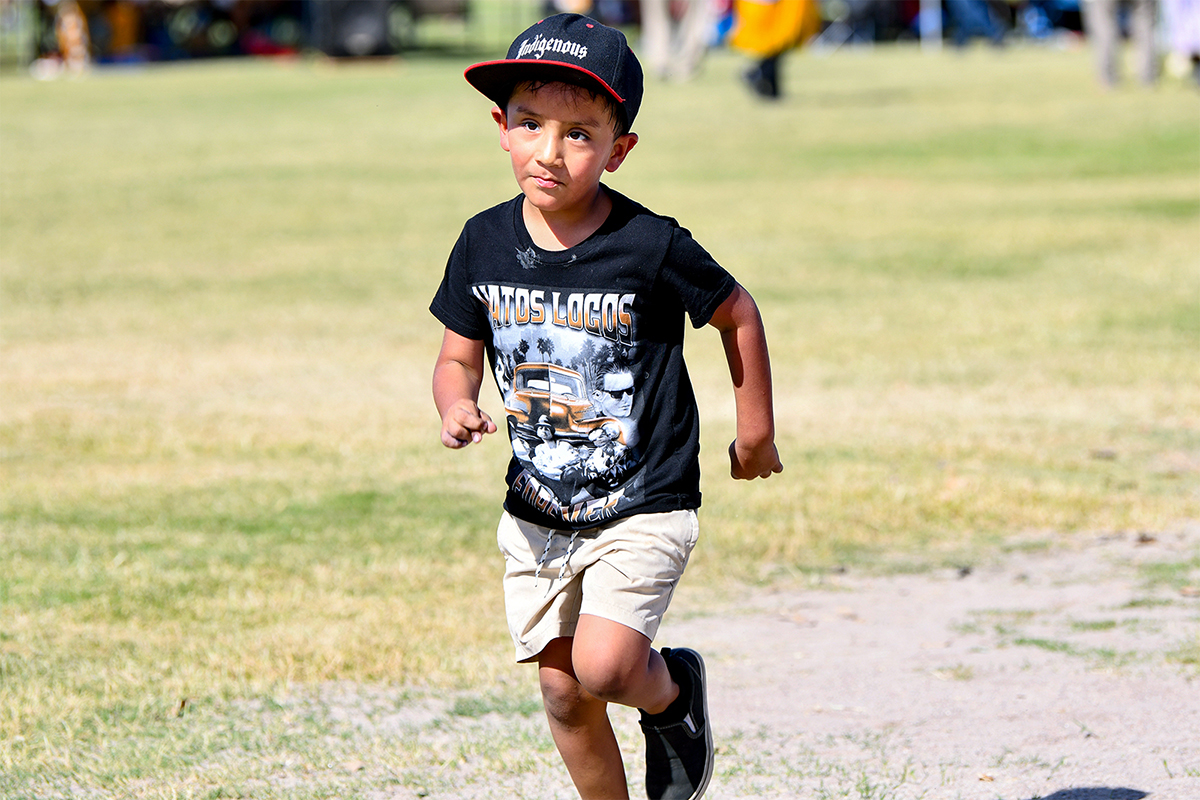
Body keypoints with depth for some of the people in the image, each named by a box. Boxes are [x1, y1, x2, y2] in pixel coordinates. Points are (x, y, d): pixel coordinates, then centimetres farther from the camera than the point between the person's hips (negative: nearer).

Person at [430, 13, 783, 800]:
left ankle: (673, 689, 16)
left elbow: (737, 313, -1)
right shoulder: (485, 243, -5)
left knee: (603, 666, -19)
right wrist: (457, 406, -16)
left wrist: (756, 431, 6)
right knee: (563, 691, 9)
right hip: (536, 513, 5)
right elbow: (459, 356, 7)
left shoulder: (652, 247, -18)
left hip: (643, 507, -5)